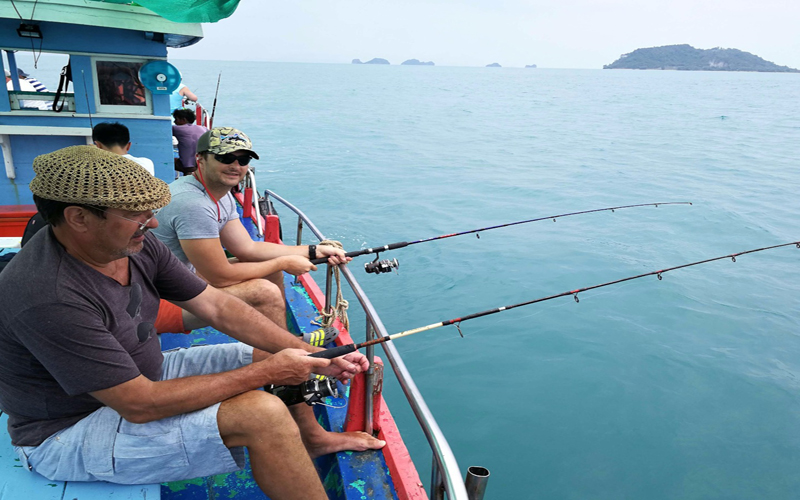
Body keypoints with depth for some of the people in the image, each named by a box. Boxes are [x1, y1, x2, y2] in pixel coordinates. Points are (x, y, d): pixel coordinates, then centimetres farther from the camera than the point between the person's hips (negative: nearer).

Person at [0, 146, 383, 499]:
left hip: (140, 375, 8)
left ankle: (311, 438, 28)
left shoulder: (137, 247, -9)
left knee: (271, 351, 5)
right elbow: (140, 405, -31)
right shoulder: (51, 298, -33)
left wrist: (312, 357, -15)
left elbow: (218, 307, -6)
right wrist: (266, 372, -27)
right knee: (261, 414, -26)